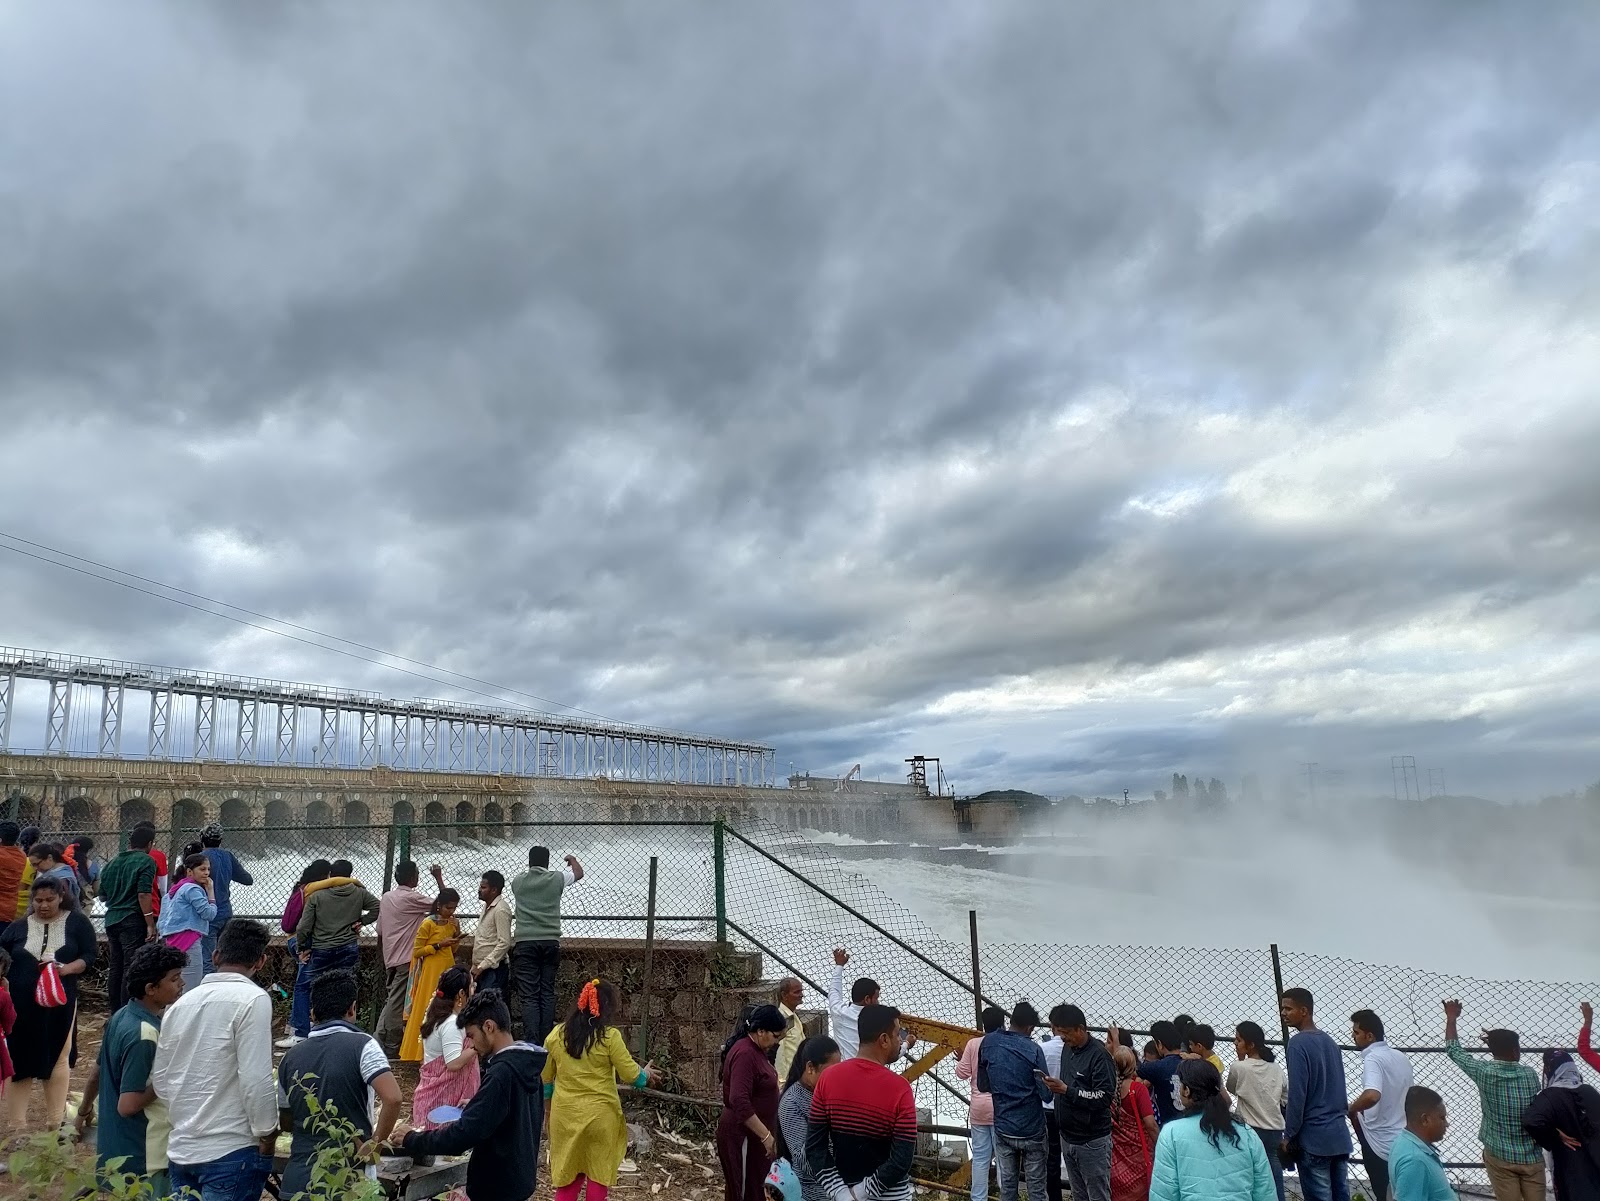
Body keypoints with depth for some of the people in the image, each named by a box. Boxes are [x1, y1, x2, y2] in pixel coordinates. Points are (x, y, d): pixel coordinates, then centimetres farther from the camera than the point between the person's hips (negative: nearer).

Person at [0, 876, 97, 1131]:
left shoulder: (77, 922, -1)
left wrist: (66, 969, -22)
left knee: (57, 1059, 8)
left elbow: (89, 957, -4)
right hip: (21, 1004, 1)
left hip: (59, 1003, -1)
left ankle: (55, 1122, 19)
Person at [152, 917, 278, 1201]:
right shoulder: (251, 999, -16)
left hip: (180, 1148, 7)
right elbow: (256, 1079, -19)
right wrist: (267, 1134, -6)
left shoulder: (182, 1002, 6)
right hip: (230, 1150, -7)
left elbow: (160, 1078, 11)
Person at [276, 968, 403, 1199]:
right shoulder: (361, 1045, -10)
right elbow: (392, 1098, -23)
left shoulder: (291, 1056, 6)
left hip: (297, 1182, 5)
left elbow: (285, 1123, 18)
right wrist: (374, 1145, -11)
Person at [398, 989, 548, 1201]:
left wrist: (411, 1140, -15)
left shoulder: (502, 1072, -25)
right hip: (520, 1177, 9)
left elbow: (465, 1134, -27)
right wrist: (475, 1106, 8)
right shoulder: (526, 1065, 3)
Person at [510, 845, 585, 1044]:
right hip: (550, 942, 0)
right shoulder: (556, 878, 4)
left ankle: (532, 1043, -11)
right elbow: (579, 873, 24)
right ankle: (546, 1043, 7)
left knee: (529, 996, -2)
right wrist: (572, 860, 44)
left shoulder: (517, 882, 5)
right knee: (547, 994, 8)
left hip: (525, 943, 0)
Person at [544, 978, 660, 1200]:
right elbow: (632, 1076, -9)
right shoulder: (610, 1036, -14)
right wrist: (647, 1075, 12)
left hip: (565, 1115, 4)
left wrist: (547, 1110, 22)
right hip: (600, 1115, -3)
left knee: (568, 1174, 14)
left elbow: (544, 1079, 8)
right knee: (599, 1174, 12)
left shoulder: (556, 1035, 0)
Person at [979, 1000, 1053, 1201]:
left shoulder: (988, 1043, -4)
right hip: (1032, 1130, -3)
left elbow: (983, 1085, 6)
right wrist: (1051, 1084, 6)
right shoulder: (1033, 1049, -16)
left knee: (1007, 1184, 15)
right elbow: (1046, 1094, -14)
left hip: (1003, 1128, 4)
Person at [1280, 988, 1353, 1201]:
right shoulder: (1331, 1042, 11)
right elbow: (1338, 1089, 17)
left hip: (1314, 1137, -8)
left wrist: (1289, 1136, -9)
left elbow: (1297, 1094, -16)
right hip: (1339, 1133, 8)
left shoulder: (1298, 1043, -13)